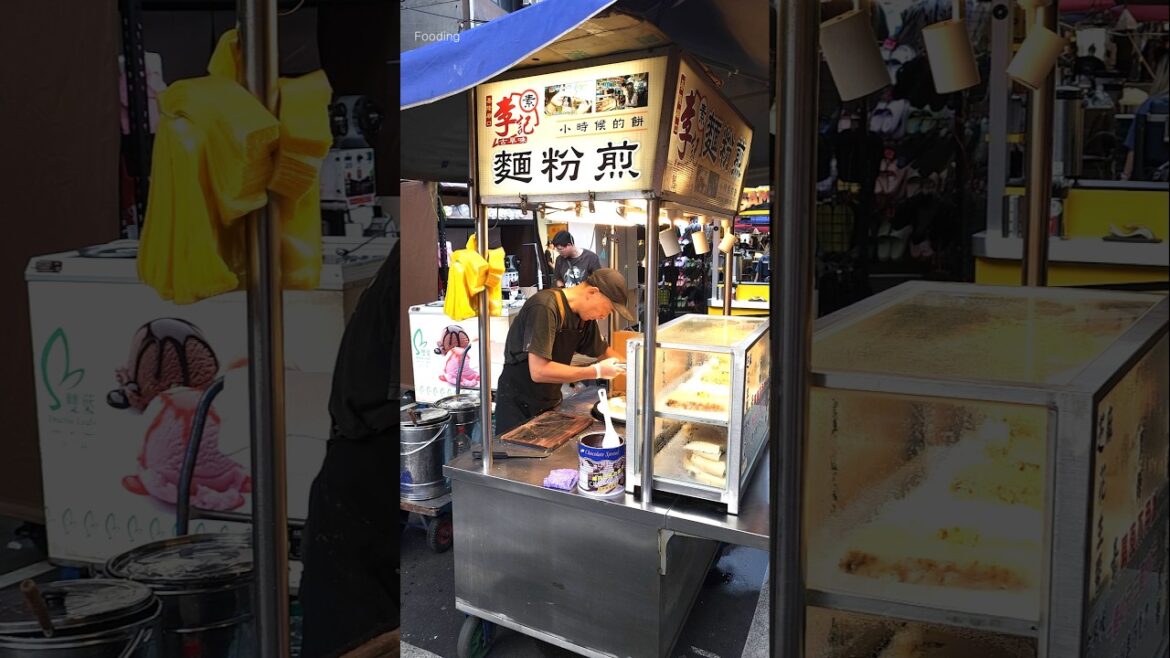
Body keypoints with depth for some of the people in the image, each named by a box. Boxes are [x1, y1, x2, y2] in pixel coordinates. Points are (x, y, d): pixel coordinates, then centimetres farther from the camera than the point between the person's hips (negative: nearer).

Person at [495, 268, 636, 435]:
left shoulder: (584, 315, 1)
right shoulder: (544, 308, -25)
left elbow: (602, 351, 18)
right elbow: (539, 371, -31)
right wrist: (597, 371, -26)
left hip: (551, 403, 7)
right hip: (518, 408, -7)